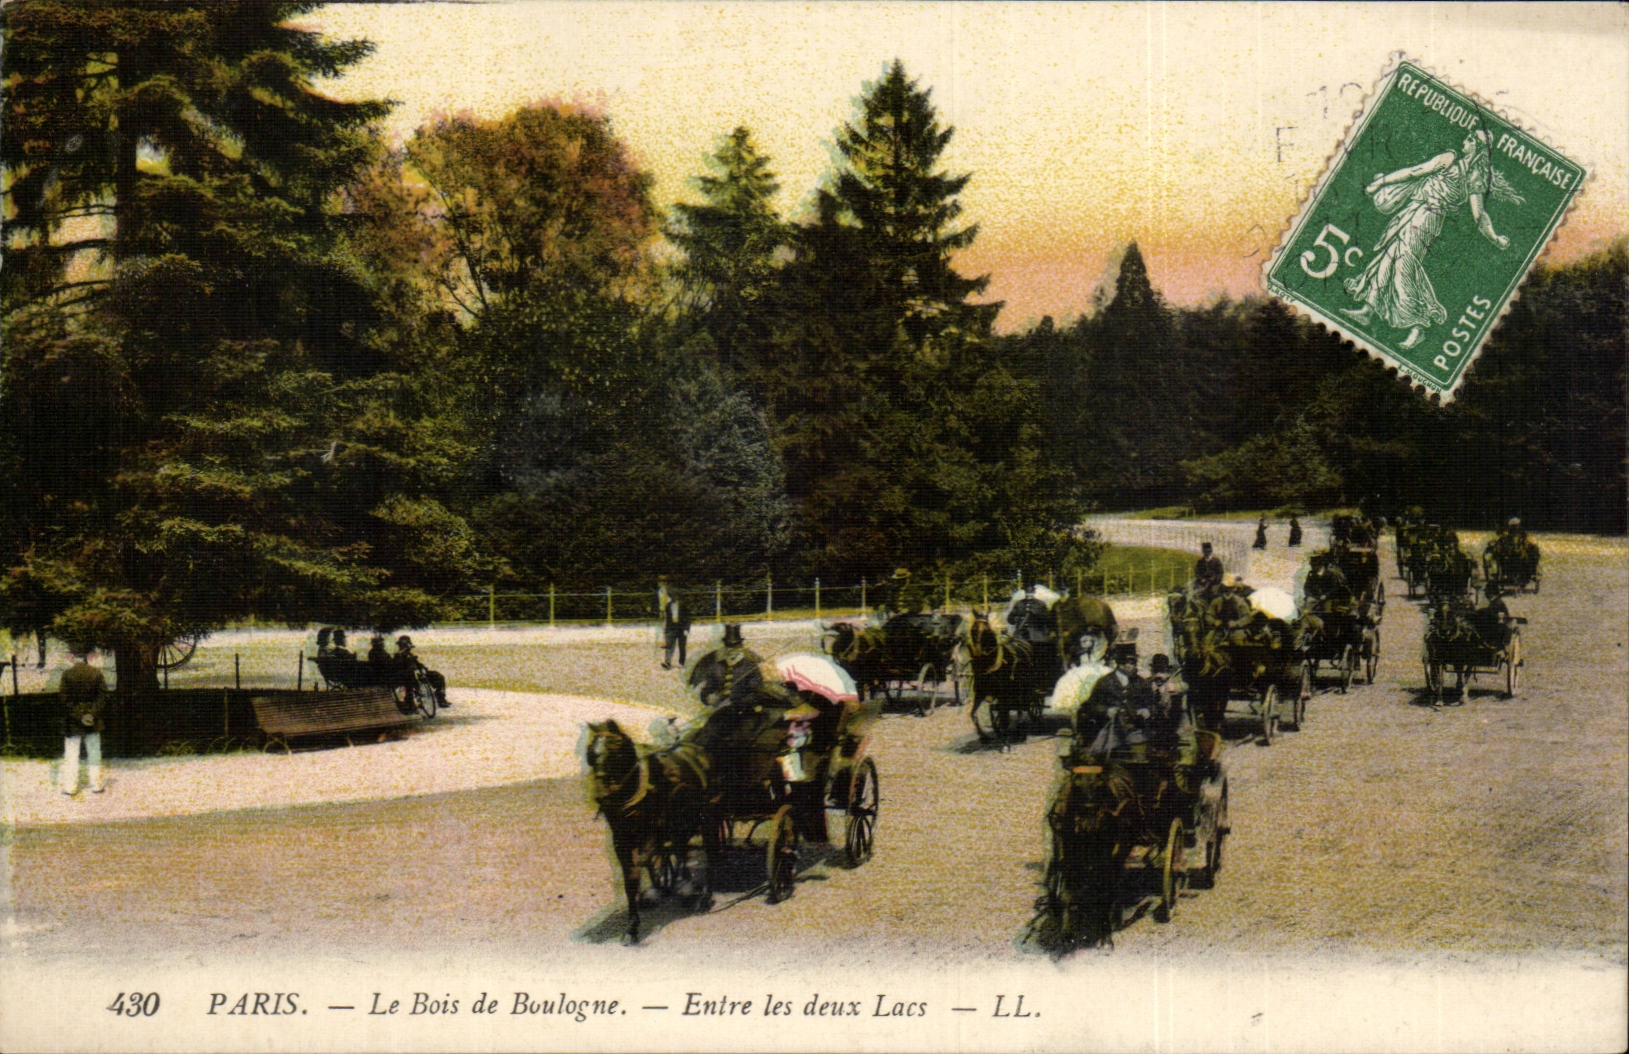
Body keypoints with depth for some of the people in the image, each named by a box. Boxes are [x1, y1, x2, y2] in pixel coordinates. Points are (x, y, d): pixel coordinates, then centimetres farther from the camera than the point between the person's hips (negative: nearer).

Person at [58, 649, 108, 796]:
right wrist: (93, 713, -9)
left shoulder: (67, 674, -8)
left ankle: (70, 785, 7)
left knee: (71, 754, 6)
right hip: (93, 723, 2)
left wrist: (76, 715, -10)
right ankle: (97, 784, 14)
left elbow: (64, 697, -11)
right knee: (94, 753, 11)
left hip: (72, 722, -2)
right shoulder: (96, 673, -3)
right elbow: (103, 696, -6)